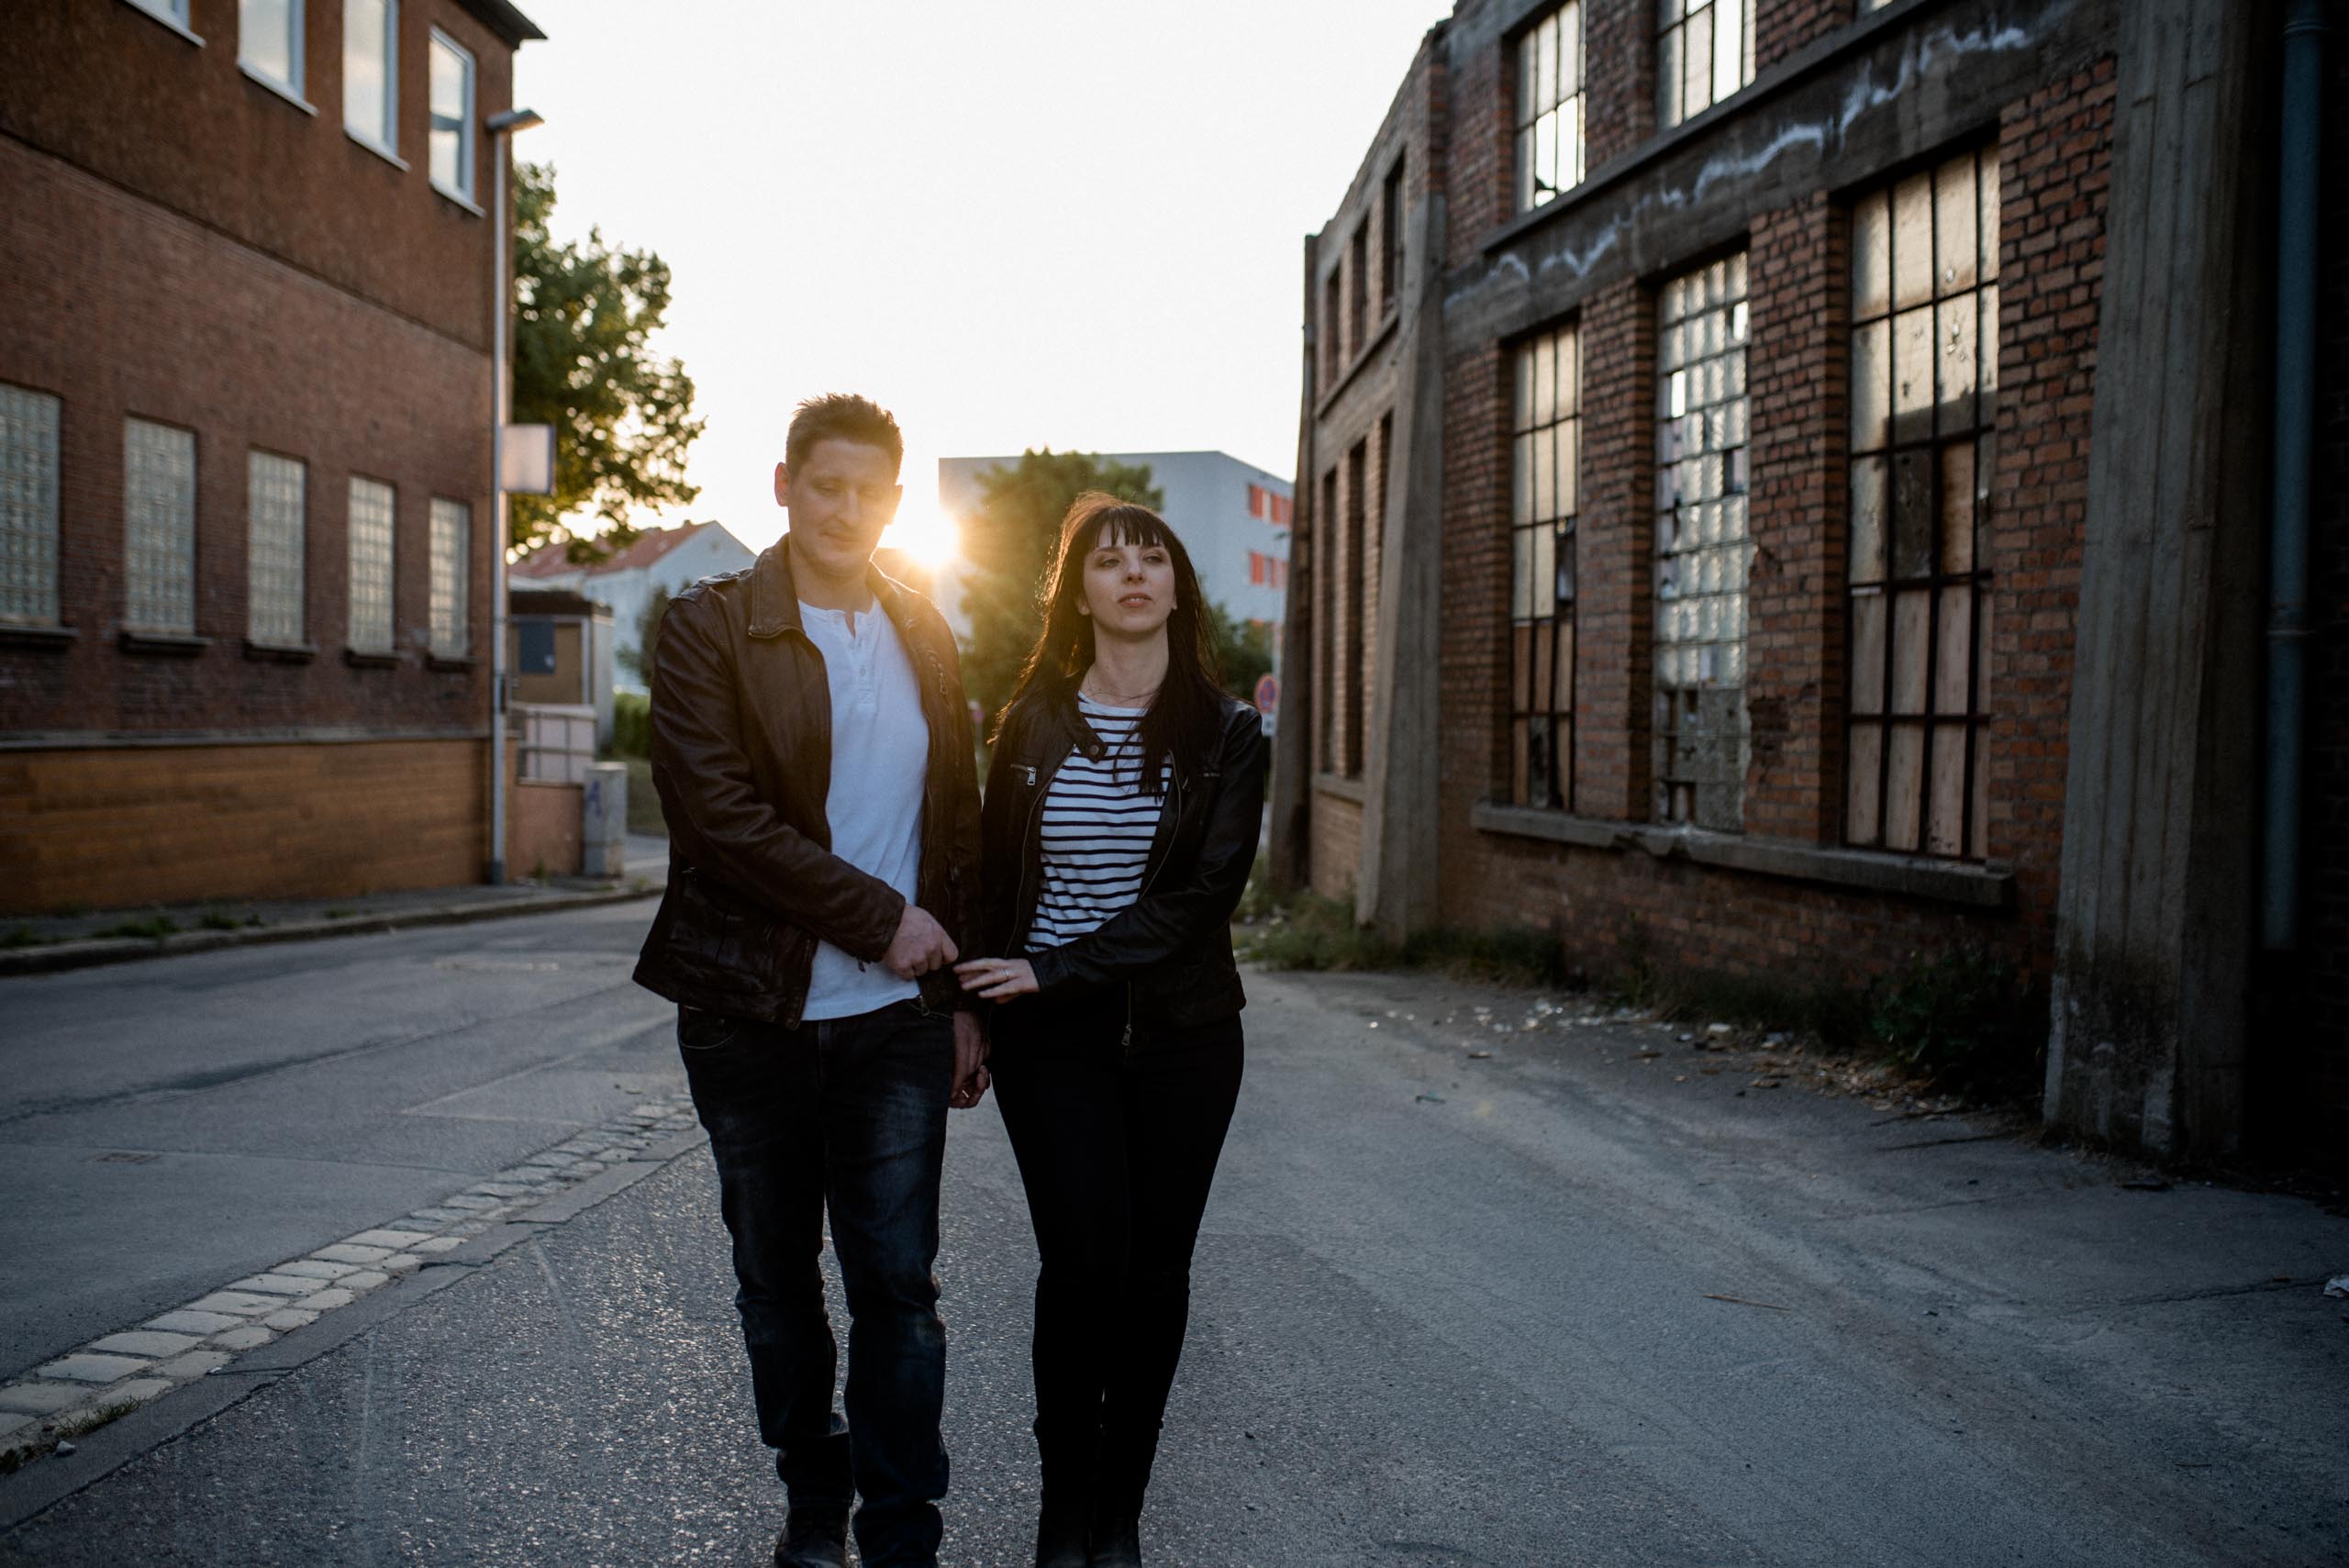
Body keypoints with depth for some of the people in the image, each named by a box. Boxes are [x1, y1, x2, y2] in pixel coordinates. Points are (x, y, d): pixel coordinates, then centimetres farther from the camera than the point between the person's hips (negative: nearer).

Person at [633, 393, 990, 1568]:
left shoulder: (923, 636, 10)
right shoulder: (708, 627, -3)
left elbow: (957, 826, 12)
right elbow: (718, 814, -14)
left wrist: (963, 998, 8)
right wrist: (881, 918, -13)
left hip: (897, 1016, 2)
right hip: (753, 1018, -1)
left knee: (897, 1283, 1)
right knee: (776, 1285, 13)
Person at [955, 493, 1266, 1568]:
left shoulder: (1225, 733, -1)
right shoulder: (1033, 725, 4)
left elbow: (1203, 895, -11)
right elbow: (995, 877, 10)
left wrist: (1054, 971, -16)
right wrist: (981, 1009, 5)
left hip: (1183, 1033, 1)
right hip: (1052, 1039, 0)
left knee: (1156, 1269, 5)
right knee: (1084, 1260, -8)